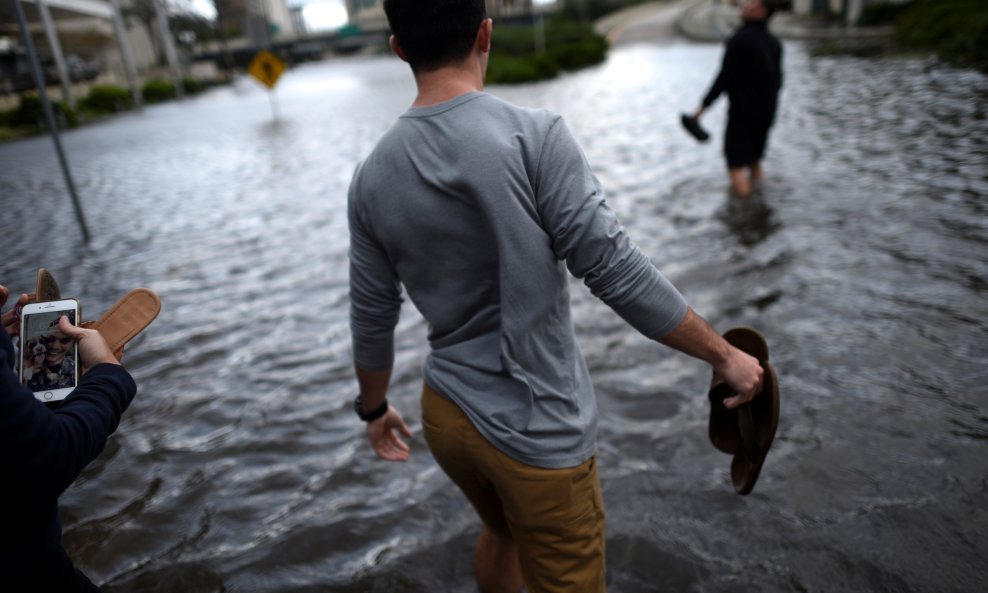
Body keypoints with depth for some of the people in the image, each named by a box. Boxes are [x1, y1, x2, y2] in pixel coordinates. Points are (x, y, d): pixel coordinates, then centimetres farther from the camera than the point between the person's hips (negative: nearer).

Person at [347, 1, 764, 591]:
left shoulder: (372, 177, -5)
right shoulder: (534, 137, -20)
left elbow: (372, 318, 3)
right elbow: (618, 272, -20)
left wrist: (374, 408, 20)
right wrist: (725, 354, -6)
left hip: (447, 416, 6)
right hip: (538, 434, -5)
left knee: (502, 533, 32)